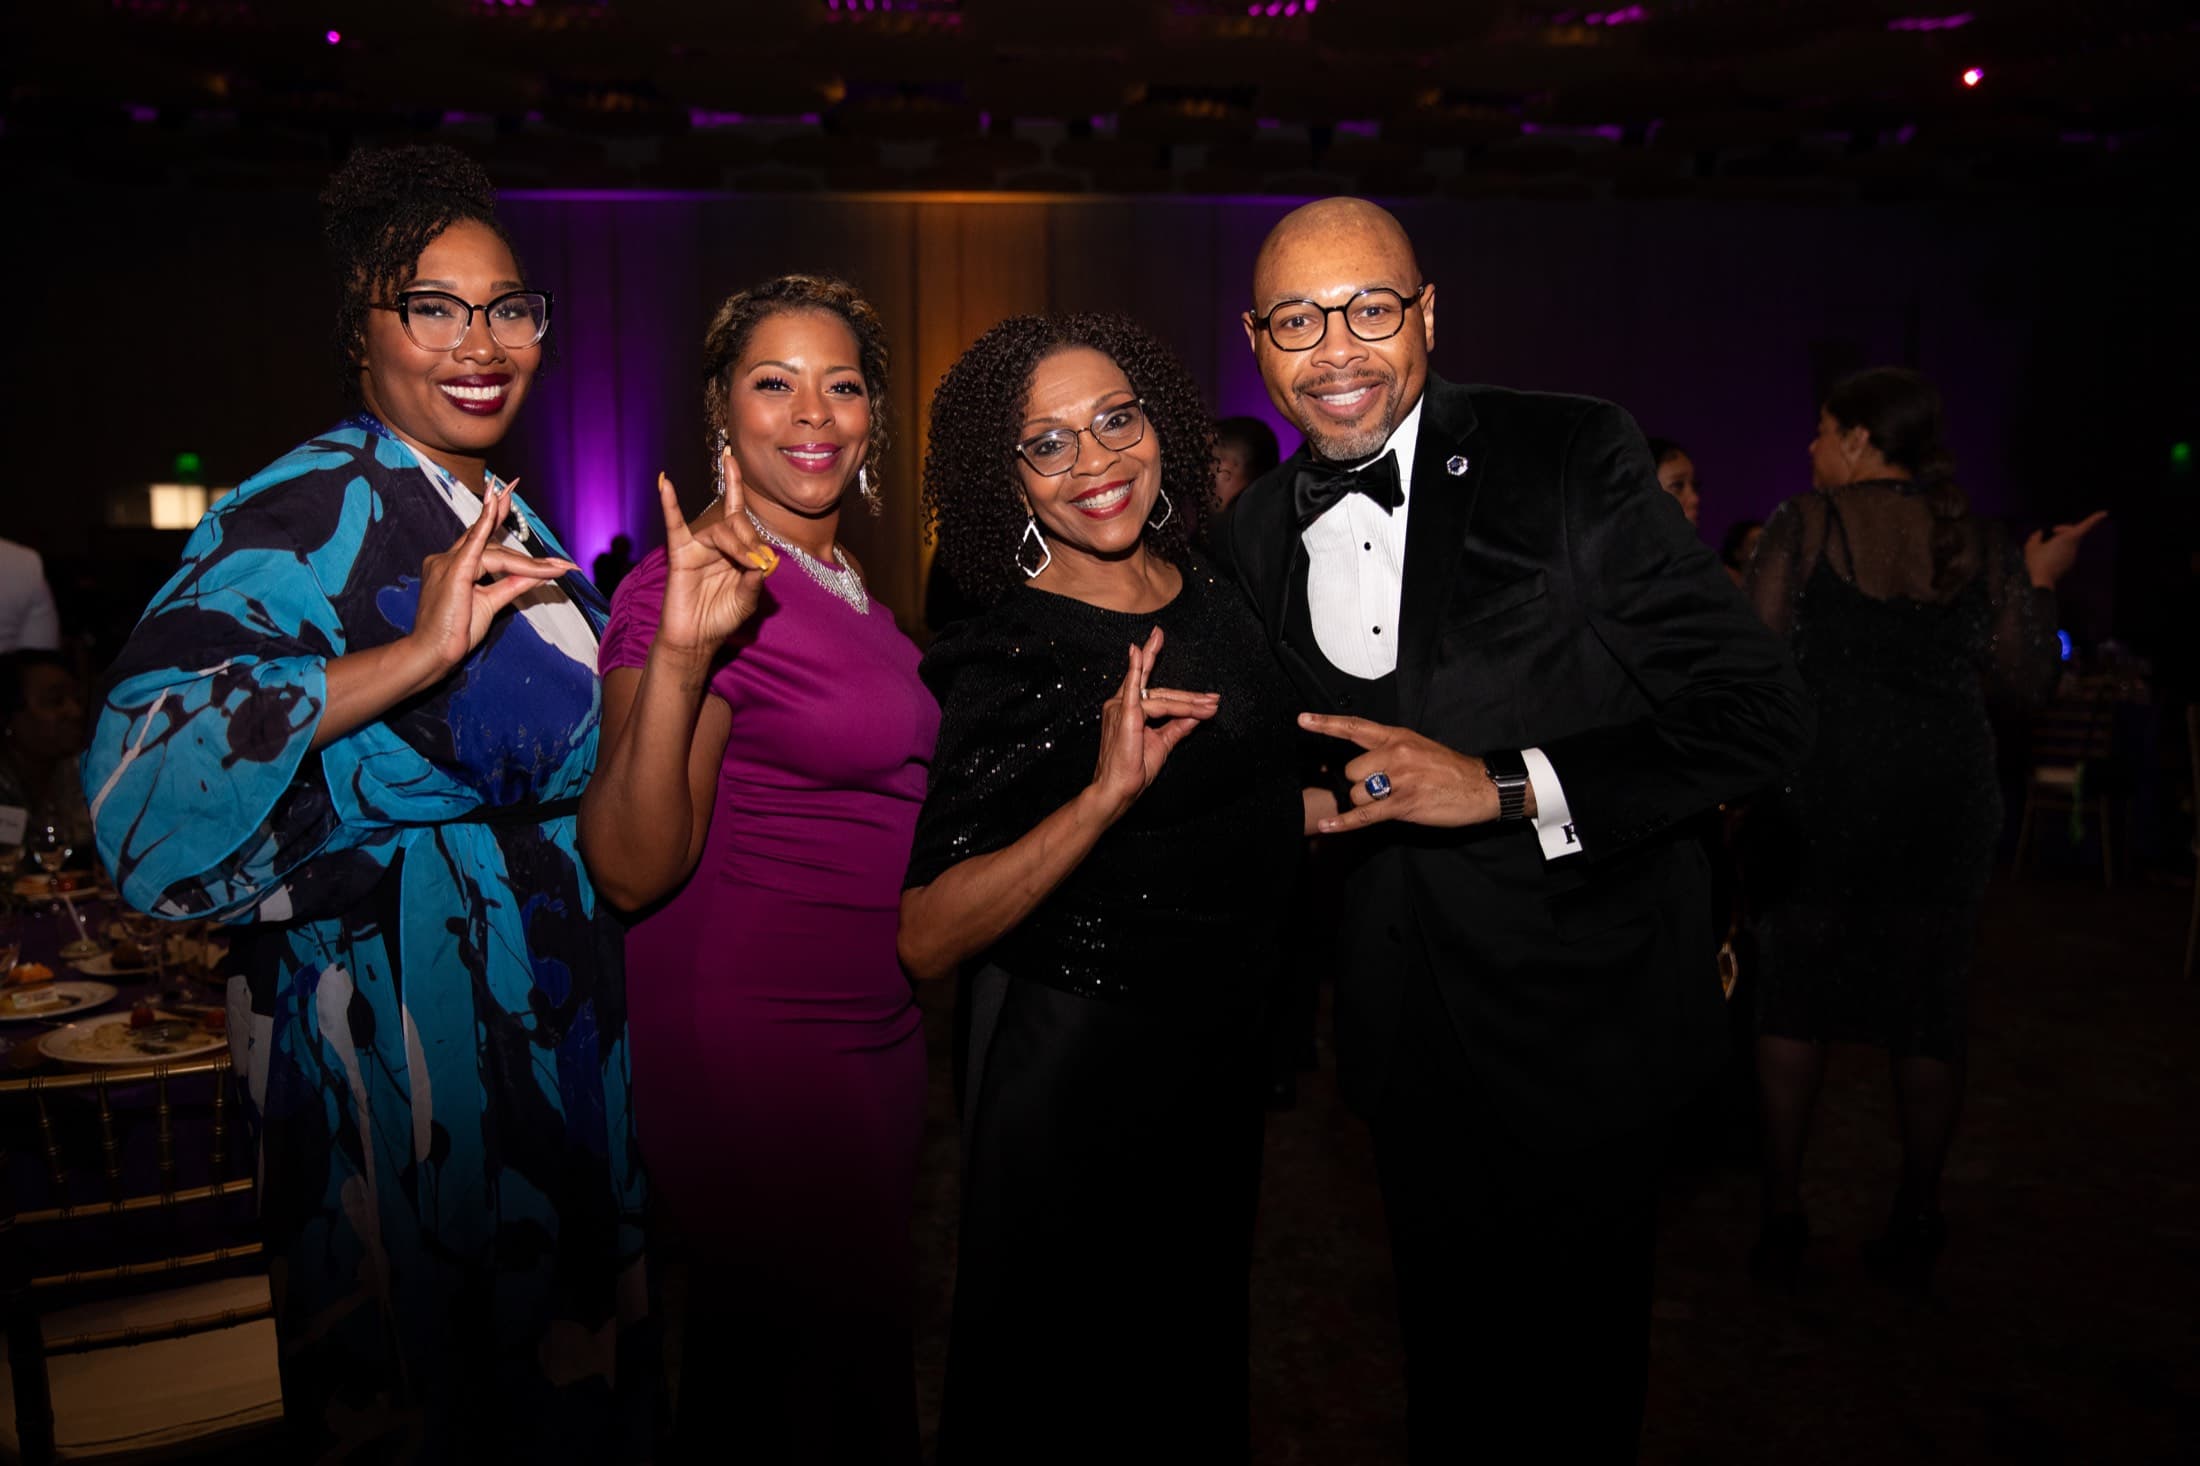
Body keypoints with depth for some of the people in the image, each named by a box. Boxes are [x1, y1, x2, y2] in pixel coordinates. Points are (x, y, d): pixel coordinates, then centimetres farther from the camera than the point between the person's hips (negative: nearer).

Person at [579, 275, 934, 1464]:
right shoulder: (692, 585, -17)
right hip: (750, 1042, -8)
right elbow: (634, 869, -24)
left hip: (873, 1031, 9)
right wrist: (680, 653, -35)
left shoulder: (849, 583, 10)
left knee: (861, 1344, 22)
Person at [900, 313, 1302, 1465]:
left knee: (1204, 1346, 27)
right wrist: (1105, 796, -36)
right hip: (1075, 1069, -6)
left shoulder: (1215, 597, -1)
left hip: (1225, 1043, 6)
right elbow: (925, 937, -29)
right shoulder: (1007, 658, -20)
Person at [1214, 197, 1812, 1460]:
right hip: (1408, 1043, 4)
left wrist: (1510, 786, -25)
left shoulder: (1577, 459, -14)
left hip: (1583, 1019, -4)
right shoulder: (1257, 535, 1)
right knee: (1449, 1362, 24)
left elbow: (1764, 712, -18)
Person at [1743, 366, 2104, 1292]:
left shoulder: (1807, 522, -3)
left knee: (1796, 994, 7)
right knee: (1930, 1007, 10)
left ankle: (1783, 1217, 10)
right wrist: (2041, 583, 19)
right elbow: (2031, 682, 6)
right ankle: (1914, 1229, 17)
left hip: (1819, 790, -3)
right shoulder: (1982, 547, 5)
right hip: (1945, 795, 3)